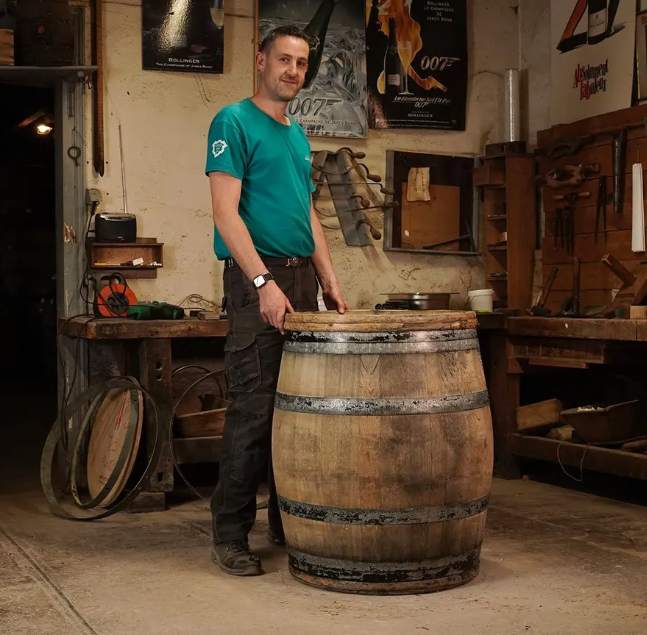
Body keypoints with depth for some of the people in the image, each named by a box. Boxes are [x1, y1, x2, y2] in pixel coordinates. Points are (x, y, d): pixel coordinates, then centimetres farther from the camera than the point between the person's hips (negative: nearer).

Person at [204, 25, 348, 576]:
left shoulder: (299, 135, 20)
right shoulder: (235, 122, -3)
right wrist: (264, 282, -20)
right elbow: (226, 211, -12)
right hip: (257, 280, -7)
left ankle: (289, 521, 19)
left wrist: (331, 283, 15)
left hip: (302, 280, 8)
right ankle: (231, 536, -2)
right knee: (255, 407, -10)